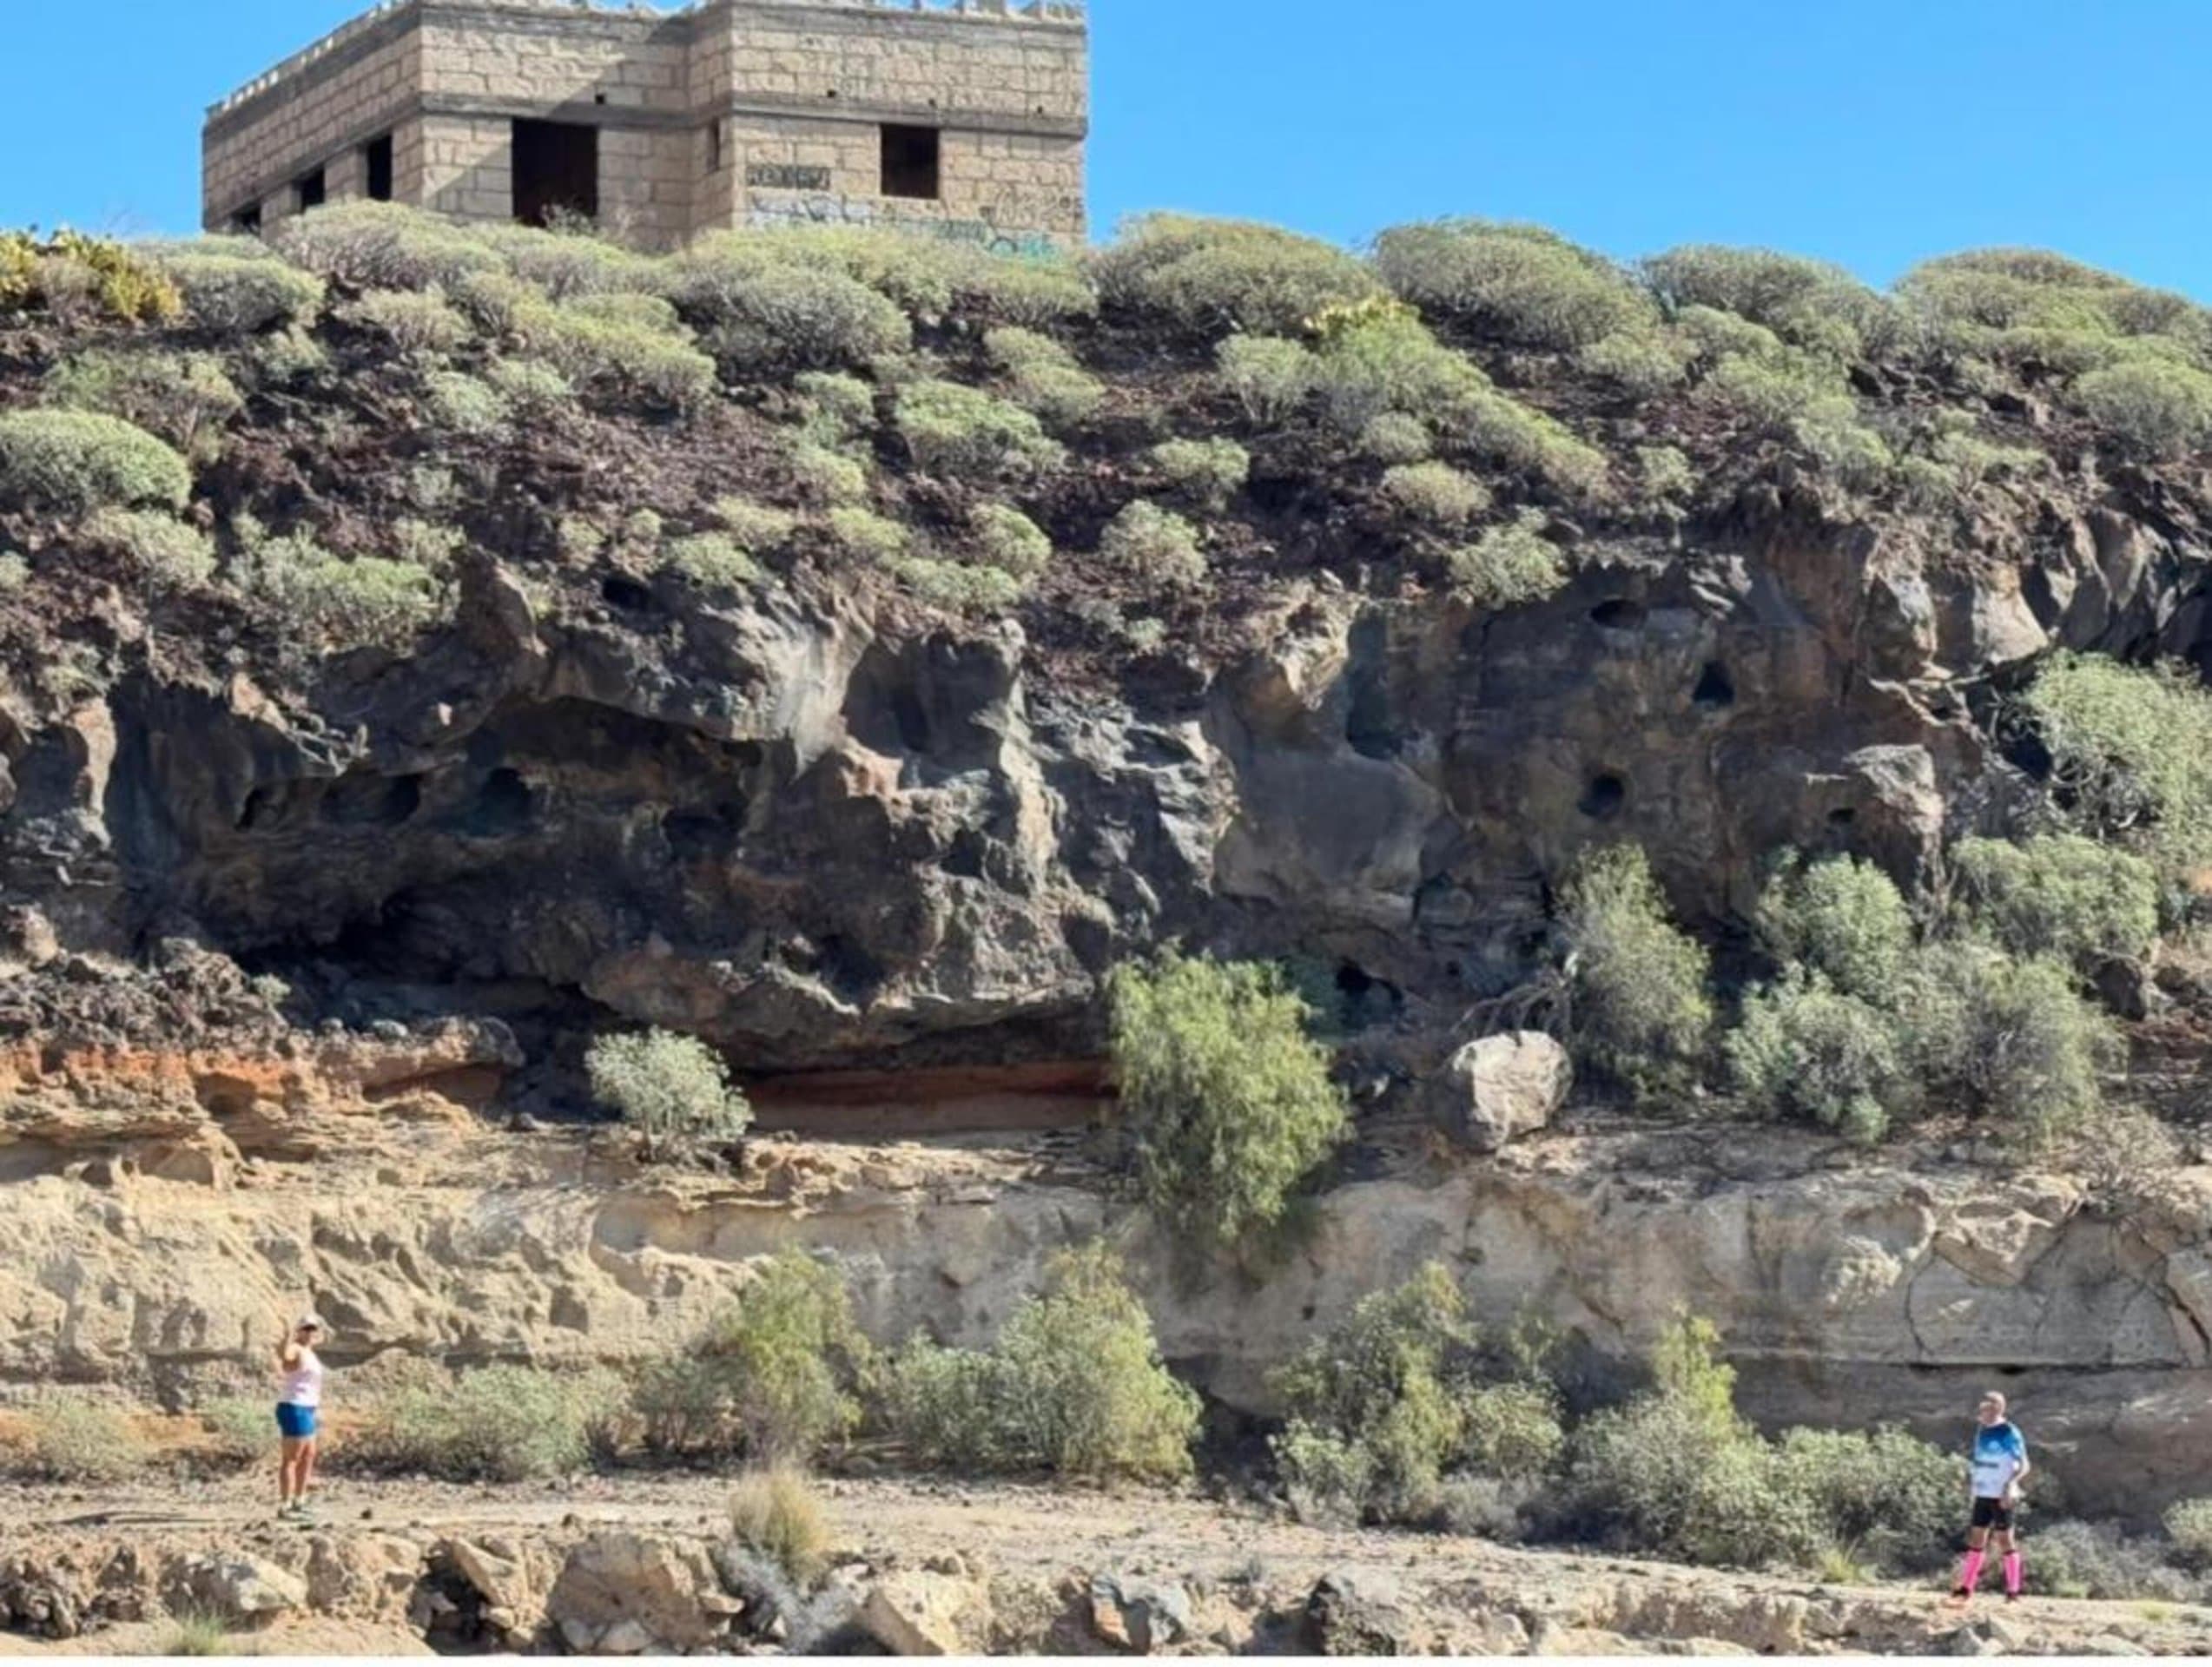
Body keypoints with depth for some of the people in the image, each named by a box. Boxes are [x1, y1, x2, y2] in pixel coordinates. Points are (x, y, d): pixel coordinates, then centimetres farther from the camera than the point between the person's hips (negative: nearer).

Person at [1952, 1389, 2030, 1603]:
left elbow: (2023, 1465, -15)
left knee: (2005, 1539, -2)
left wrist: (2011, 1484, -28)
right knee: (1976, 1537, 7)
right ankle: (1966, 1588, 10)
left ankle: (2013, 1590, 5)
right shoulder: (1982, 1431, 11)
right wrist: (1970, 1477, 9)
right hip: (1982, 1493, 7)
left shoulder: (2009, 1433, -12)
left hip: (2001, 1496, -7)